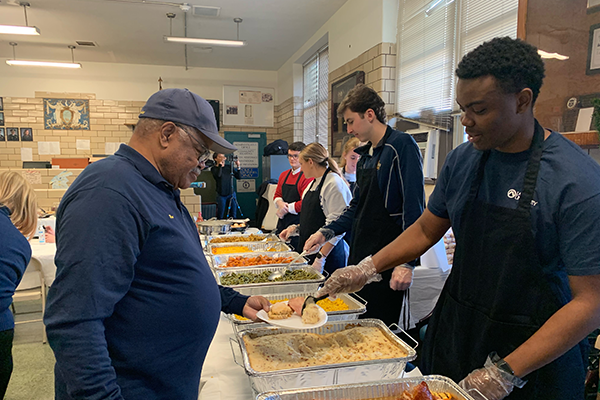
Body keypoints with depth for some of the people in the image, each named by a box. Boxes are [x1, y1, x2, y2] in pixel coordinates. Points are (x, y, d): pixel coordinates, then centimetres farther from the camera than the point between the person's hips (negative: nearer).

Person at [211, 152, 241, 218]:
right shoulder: (214, 169, -3)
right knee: (220, 216, 4)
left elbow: (239, 177, 3)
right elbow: (218, 175, -25)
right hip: (221, 195, -3)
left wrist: (238, 166, -9)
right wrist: (220, 164, -22)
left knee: (233, 216, 8)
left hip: (231, 194, 3)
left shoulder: (229, 167, 6)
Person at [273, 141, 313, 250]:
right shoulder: (284, 175, 14)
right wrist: (280, 203, -5)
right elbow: (277, 195, 18)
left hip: (298, 221, -7)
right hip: (283, 221, 7)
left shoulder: (307, 176, -12)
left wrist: (286, 209, -8)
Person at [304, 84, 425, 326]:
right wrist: (327, 232, 7)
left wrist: (407, 263, -22)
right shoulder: (365, 156, 14)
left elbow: (414, 210, -18)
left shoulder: (402, 146, -12)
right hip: (360, 256, 8)